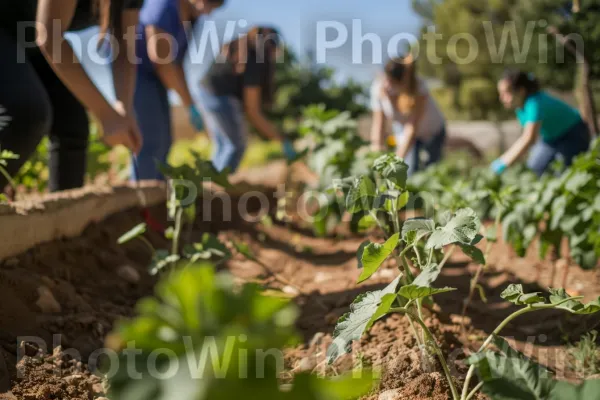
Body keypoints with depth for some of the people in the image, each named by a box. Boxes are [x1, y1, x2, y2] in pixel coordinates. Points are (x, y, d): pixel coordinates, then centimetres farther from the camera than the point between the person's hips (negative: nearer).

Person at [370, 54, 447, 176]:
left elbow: (412, 128, -38)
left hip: (432, 132, -2)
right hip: (403, 130, 2)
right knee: (410, 172, -15)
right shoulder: (378, 87, -28)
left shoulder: (418, 89, -38)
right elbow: (378, 124, -22)